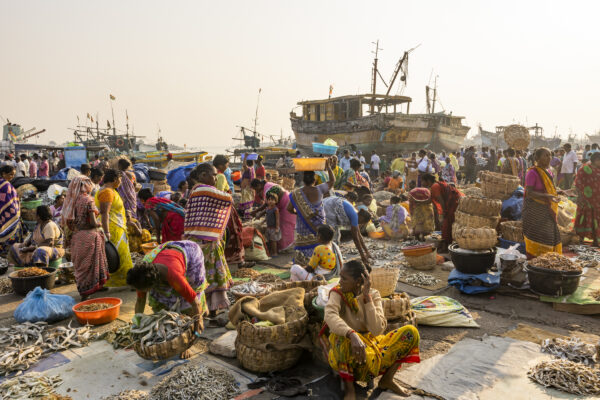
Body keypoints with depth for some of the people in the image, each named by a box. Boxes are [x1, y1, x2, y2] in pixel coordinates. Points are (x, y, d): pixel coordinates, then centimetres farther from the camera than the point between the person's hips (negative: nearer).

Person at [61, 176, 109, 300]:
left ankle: (83, 292, 24)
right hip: (89, 236, -7)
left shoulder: (73, 200, 8)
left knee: (80, 265, 14)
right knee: (90, 264, 3)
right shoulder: (88, 200, -13)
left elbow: (69, 222, 8)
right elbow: (93, 223, -16)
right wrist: (99, 224, 3)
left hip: (77, 237, 7)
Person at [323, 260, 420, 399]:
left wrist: (366, 297, -21)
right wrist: (352, 335, -50)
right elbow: (330, 316, -34)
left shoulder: (373, 295, -4)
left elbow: (377, 330, -18)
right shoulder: (338, 293, -10)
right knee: (344, 338, -40)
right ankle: (348, 385, -13)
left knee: (411, 332, -13)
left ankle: (387, 380, 0)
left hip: (371, 344, 3)